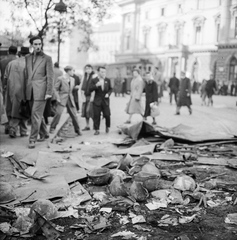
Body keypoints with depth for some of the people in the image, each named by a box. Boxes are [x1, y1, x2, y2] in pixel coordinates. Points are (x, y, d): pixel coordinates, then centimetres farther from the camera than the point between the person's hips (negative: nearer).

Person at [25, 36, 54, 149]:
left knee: (36, 114, -9)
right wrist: (25, 90, 10)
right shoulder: (27, 57, 13)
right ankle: (44, 134, 30)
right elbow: (26, 74, 14)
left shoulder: (47, 58, -1)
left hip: (41, 90, -5)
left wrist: (49, 92, -10)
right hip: (30, 90, 5)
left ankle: (32, 139, -5)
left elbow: (50, 76, -3)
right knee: (38, 114, 14)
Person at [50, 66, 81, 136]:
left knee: (74, 114, 3)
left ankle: (77, 130, 13)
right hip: (62, 99, -5)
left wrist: (75, 87, -1)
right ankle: (52, 128, 1)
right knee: (58, 113, -14)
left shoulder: (72, 79, 13)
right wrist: (58, 98, -11)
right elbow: (56, 89, -4)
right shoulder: (60, 79, -5)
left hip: (70, 99, 5)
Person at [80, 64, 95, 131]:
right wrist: (83, 96, 4)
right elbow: (82, 87, 14)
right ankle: (87, 126, 16)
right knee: (84, 111, 7)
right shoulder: (84, 77, 13)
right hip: (85, 96, 7)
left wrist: (92, 97, -16)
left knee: (89, 110, -12)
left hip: (91, 96, -7)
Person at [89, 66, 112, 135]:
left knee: (107, 115, 0)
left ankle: (107, 127, 24)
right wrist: (96, 85, -23)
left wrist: (108, 93, -6)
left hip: (106, 101, 1)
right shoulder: (94, 80, -1)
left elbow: (110, 89, 14)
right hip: (97, 101, -1)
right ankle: (97, 129, 8)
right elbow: (90, 89, -8)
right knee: (96, 116, -1)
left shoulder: (107, 80, 7)